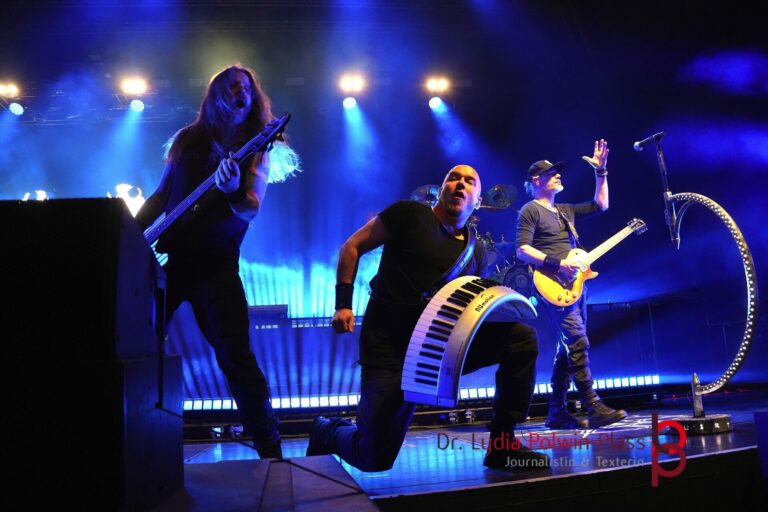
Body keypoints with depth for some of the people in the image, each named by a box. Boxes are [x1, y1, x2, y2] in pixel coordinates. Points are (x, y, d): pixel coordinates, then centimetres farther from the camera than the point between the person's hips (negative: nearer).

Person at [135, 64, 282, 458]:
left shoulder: (255, 148, 4)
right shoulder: (188, 139, 12)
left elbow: (251, 208, -11)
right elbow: (161, 196, 16)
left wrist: (233, 191, -33)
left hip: (215, 262, -3)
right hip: (167, 255, 3)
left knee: (236, 356, -9)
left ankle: (269, 448, 1)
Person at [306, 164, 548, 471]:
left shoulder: (475, 253, 12)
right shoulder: (410, 214, -3)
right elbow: (352, 247, -1)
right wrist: (343, 304, -10)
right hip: (389, 344, -5)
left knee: (522, 337, -14)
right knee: (376, 460, -10)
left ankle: (502, 445, -5)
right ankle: (329, 431, 27)